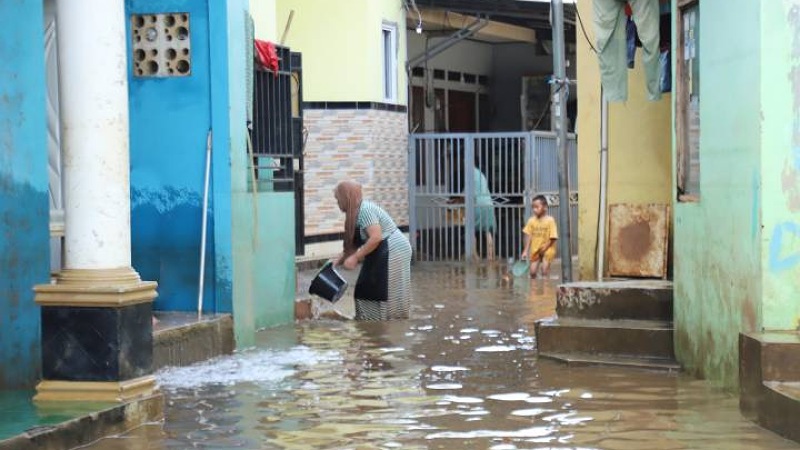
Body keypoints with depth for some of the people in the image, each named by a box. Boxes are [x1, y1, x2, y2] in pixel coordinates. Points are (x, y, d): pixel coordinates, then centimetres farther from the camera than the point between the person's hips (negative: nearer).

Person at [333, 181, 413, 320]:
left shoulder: (364, 210, -18)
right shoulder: (355, 213, 12)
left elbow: (376, 237, -27)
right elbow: (354, 245, 17)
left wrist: (355, 257, -23)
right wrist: (338, 261, 13)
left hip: (393, 252, -10)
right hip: (382, 254, 10)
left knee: (388, 295, -7)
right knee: (370, 292, 11)